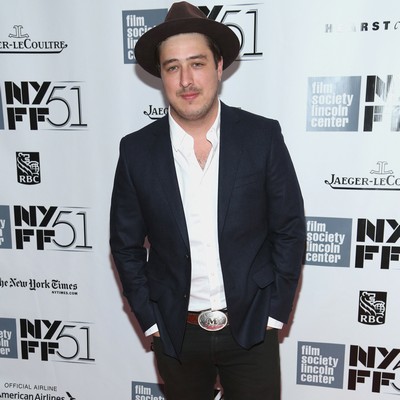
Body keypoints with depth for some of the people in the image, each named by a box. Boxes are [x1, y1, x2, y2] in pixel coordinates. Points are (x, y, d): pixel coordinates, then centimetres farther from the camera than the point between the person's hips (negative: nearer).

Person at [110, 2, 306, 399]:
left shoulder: (263, 136, -11)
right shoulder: (137, 150, -8)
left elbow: (289, 229, -4)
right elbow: (126, 244, 0)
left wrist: (275, 311, -3)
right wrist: (150, 320, -1)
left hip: (251, 329, -1)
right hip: (176, 334, 2)